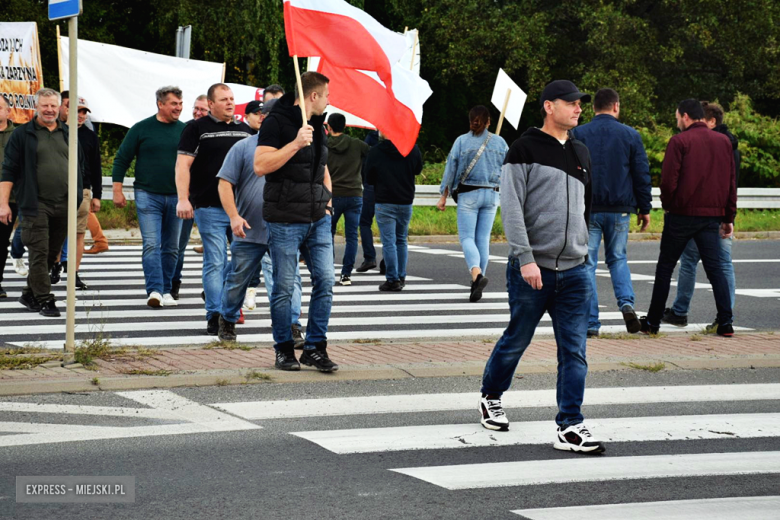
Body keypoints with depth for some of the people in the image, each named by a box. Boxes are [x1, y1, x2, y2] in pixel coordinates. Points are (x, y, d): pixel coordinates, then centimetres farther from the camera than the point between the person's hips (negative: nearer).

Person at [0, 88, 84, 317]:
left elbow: (79, 168, 20)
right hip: (36, 205, -5)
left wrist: (77, 199, 14)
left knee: (52, 254, 10)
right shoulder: (22, 134, 1)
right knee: (39, 253, -7)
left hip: (64, 206, 5)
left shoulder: (68, 134, 14)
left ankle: (29, 294, 23)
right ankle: (44, 300, -5)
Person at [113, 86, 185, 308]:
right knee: (151, 245, -12)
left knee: (171, 247, 8)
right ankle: (155, 290, -17)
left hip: (175, 197, 3)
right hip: (148, 195, -3)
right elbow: (122, 159, 2)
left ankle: (166, 290, 17)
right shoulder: (141, 129, -2)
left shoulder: (184, 130, 6)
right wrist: (117, 189, -2)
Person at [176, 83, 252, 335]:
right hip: (210, 208, -5)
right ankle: (215, 315, -3)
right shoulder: (197, 129, 1)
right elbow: (183, 165, -5)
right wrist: (183, 199, -15)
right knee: (215, 262, -5)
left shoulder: (245, 130, 15)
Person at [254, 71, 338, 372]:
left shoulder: (317, 125, 17)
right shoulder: (277, 122, -8)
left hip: (318, 220, 7)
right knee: (284, 288, -1)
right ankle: (284, 349, 12)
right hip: (285, 220, -7)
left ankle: (315, 348, 7)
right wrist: (295, 143, -23)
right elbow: (260, 166, -18)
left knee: (325, 282, -1)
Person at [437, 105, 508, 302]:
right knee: (483, 238, 8)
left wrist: (443, 197, 3)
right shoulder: (499, 142, 3)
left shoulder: (462, 141, -3)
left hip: (468, 194, -3)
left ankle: (476, 274, -28)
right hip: (492, 195, 3)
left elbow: (450, 169, -2)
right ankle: (478, 279, 8)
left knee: (467, 237, -4)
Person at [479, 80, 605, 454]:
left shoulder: (581, 154, 16)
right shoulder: (525, 149, -5)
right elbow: (511, 208, -11)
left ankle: (570, 427, -4)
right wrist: (526, 258, -18)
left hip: (574, 270, 5)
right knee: (517, 340, 8)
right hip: (532, 269, -5)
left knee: (574, 350, -3)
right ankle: (490, 398, 33)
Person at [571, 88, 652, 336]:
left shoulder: (577, 135, 0)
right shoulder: (630, 135, 2)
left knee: (587, 264, 3)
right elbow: (642, 174, 4)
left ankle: (591, 323, -1)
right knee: (617, 258, 19)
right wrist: (644, 209, 12)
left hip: (587, 210, -1)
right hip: (620, 209, 1)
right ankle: (626, 302, -4)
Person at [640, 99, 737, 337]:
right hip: (712, 216, 4)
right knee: (715, 268, 4)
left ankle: (653, 322, 11)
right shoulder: (724, 141, 9)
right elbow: (731, 182, 11)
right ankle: (725, 323, -6)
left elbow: (668, 181, -12)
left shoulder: (679, 141, -7)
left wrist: (667, 206, 6)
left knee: (665, 268, 8)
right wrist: (729, 217, 14)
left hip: (682, 215, -4)